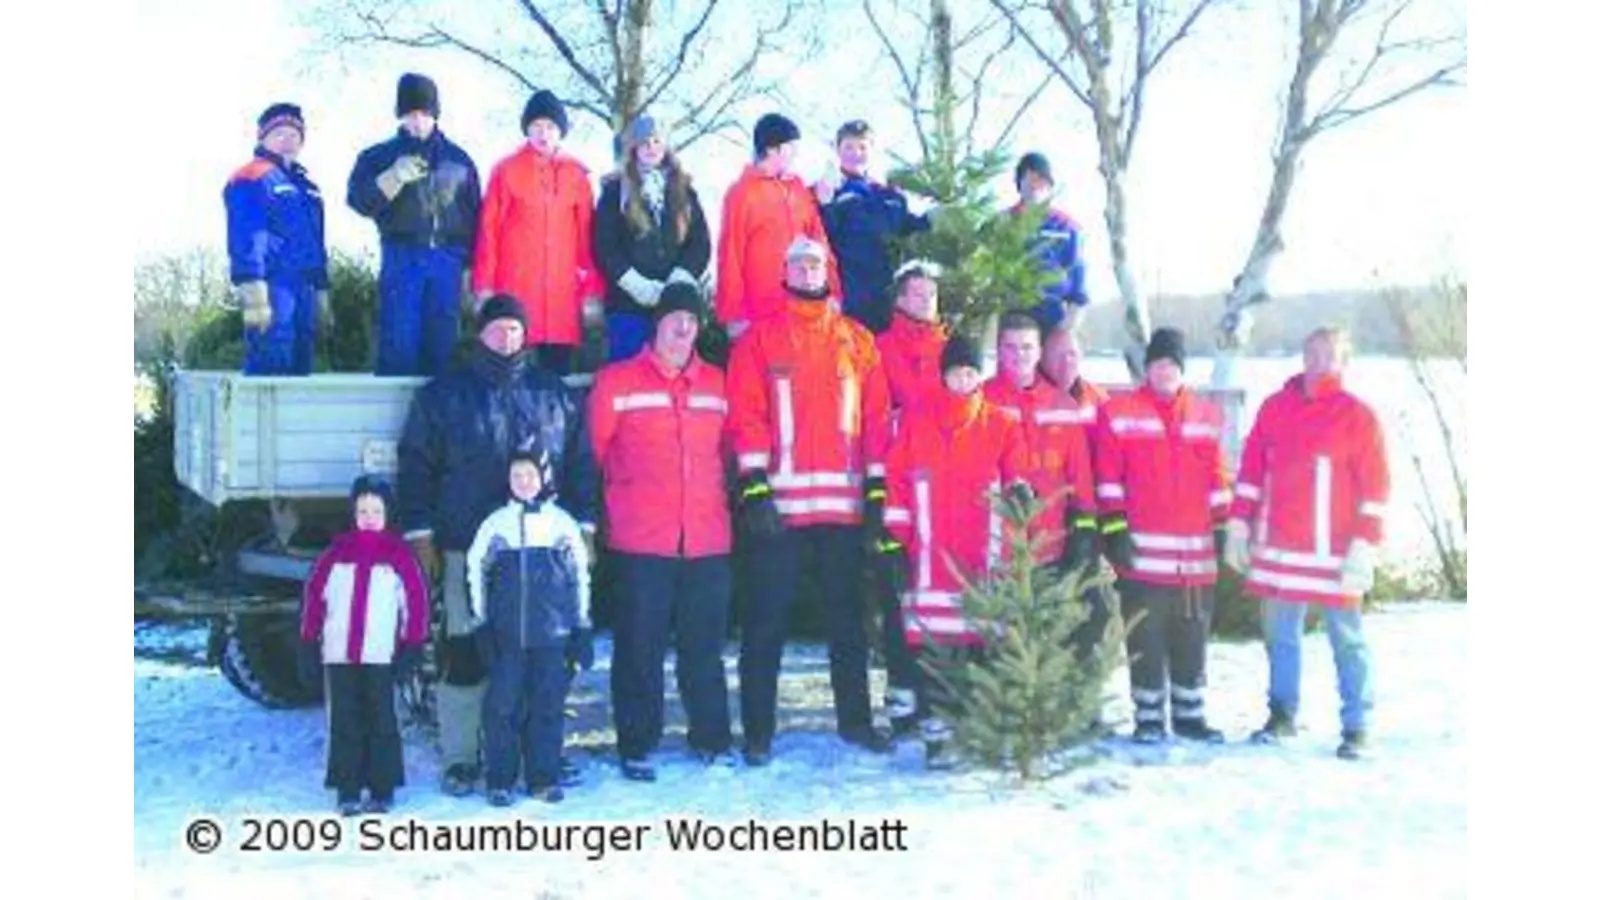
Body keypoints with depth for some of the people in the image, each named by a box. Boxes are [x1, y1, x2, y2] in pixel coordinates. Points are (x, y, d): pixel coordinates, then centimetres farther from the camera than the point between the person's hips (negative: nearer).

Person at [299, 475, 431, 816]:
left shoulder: (398, 554, 2)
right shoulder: (337, 551, 7)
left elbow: (416, 599, 1)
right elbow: (314, 593, 8)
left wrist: (412, 647, -3)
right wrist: (310, 642, 4)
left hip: (380, 654, -2)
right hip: (339, 654, 2)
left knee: (381, 723, 2)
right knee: (344, 723, 5)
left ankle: (381, 790, 9)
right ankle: (348, 791, 12)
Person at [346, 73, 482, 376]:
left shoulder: (458, 159, 15)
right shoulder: (379, 156, 10)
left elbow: (473, 217, 14)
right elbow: (358, 200, -4)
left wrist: (470, 267, 8)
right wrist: (393, 177, -20)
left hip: (447, 260, 2)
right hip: (402, 259, -2)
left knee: (442, 345, 3)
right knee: (399, 345, -6)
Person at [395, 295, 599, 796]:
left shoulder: (556, 397, 13)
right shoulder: (442, 396, 9)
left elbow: (581, 467, 15)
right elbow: (416, 468, 7)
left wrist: (583, 528, 8)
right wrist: (421, 537, 0)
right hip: (468, 550, -1)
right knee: (465, 653, -2)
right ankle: (459, 758, 6)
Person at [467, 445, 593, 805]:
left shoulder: (562, 522, 3)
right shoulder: (496, 523, 3)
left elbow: (580, 576, 9)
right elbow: (476, 573, 8)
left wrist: (581, 627, 8)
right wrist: (481, 623, 4)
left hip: (551, 633, 0)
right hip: (506, 635, 0)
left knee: (548, 706, 5)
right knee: (502, 707, 1)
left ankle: (544, 778, 16)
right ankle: (499, 781, 11)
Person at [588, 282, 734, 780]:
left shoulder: (717, 384, 12)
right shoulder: (617, 382, 1)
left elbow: (730, 452, 19)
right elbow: (590, 454, 3)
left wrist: (723, 504, 13)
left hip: (709, 542, 3)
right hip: (640, 543, -3)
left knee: (705, 647, 10)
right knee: (639, 648, 2)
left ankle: (711, 739, 22)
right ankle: (637, 747, 12)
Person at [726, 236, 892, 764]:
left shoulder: (857, 341, 13)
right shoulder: (761, 338, 4)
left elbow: (876, 418, 10)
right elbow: (746, 416, -4)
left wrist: (876, 490, 4)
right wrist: (754, 488, -12)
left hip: (844, 503, 3)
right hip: (779, 504, -3)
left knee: (848, 617, 12)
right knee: (766, 621, 1)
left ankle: (854, 719, 24)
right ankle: (758, 731, 8)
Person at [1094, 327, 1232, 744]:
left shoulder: (1207, 417, 12)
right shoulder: (1119, 413, 1)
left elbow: (1216, 479, 15)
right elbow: (1108, 479, -3)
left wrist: (1222, 528, 12)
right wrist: (1114, 529, -8)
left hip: (1196, 553, 3)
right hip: (1142, 552, -3)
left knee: (1191, 640, 10)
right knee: (1145, 641, 2)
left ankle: (1189, 714, 21)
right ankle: (1148, 718, 12)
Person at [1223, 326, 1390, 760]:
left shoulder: (1358, 415, -3)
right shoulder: (1275, 407, 9)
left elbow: (1375, 488, -5)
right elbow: (1251, 470, 13)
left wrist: (1364, 547, -11)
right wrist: (1239, 526, 9)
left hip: (1333, 554, -4)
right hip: (1277, 548, 4)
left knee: (1347, 641, 3)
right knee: (1280, 636, 12)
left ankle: (1355, 727, 10)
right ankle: (1281, 714, 25)